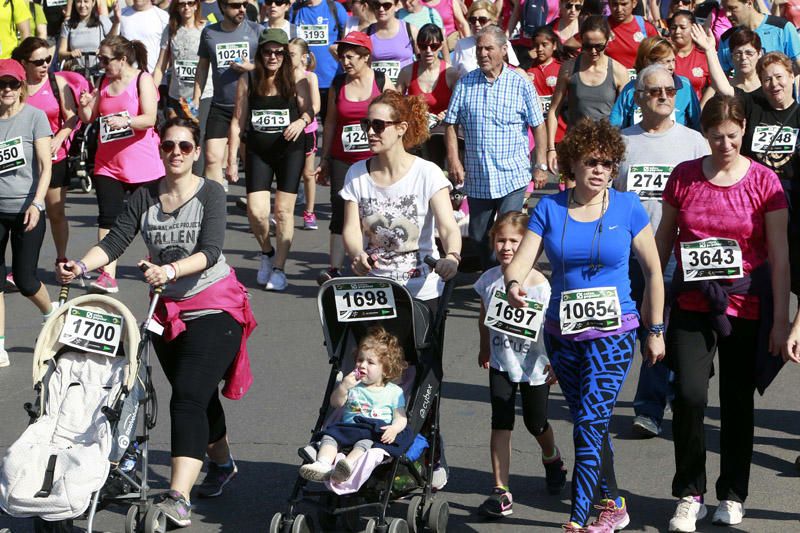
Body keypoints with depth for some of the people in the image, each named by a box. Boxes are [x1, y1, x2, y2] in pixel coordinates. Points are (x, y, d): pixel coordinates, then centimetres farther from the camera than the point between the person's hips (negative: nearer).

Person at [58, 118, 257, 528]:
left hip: (214, 307, -5)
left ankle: (178, 499, -28)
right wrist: (82, 266, -24)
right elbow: (116, 240, -5)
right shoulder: (145, 197, 3)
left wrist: (171, 270, -38)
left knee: (188, 394, -19)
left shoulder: (210, 193, -9)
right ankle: (222, 464, 45)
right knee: (199, 398, 18)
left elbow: (209, 251, -20)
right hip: (169, 309, 5)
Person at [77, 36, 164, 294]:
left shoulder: (143, 80, -6)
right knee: (107, 216, -6)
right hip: (108, 163, 5)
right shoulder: (104, 82, 11)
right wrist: (85, 105, -7)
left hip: (140, 163, -5)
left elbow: (149, 119, -15)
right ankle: (107, 276, -9)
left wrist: (126, 121, -33)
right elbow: (88, 118, 15)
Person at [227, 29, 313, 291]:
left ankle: (279, 268, 11)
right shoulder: (248, 82, -1)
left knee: (284, 210, 0)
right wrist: (232, 160, -1)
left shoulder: (296, 80, -4)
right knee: (256, 212, -9)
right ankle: (266, 252, 21)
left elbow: (308, 110, 2)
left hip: (289, 151, -1)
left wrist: (302, 121, -23)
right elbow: (238, 121, 1)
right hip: (258, 152, 1)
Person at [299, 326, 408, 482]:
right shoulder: (352, 385, 22)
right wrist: (343, 387, -5)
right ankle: (322, 464, -49)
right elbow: (335, 403, 14)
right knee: (329, 434, -25)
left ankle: (348, 465, -64)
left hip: (374, 434, -4)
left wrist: (394, 428, -17)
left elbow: (401, 418, 6)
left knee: (365, 442, -37)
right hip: (348, 428, 4)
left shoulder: (394, 392, 12)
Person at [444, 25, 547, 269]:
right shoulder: (465, 84, 4)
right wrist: (453, 161, -4)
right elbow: (450, 124, 5)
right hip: (477, 176, 3)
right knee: (479, 237, 11)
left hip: (513, 176, -3)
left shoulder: (520, 84, -2)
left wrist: (541, 166, -3)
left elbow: (538, 126, 1)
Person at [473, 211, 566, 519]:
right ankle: (501, 492, -6)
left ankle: (552, 460, 48)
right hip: (501, 364, 3)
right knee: (501, 424, -6)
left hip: (534, 365, -2)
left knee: (536, 423, 14)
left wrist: (555, 361, -18)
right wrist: (485, 349, 19)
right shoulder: (489, 279, -5)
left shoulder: (539, 284, -18)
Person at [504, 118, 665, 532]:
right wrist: (513, 285, -30)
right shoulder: (550, 209, 0)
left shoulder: (626, 207, -4)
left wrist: (655, 330, 3)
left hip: (613, 332, -3)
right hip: (562, 333, 4)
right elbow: (520, 262, -6)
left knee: (590, 422, -13)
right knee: (590, 423, 15)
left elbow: (653, 270, 3)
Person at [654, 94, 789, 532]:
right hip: (692, 303, 1)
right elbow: (663, 239, 11)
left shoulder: (764, 182, -5)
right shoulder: (683, 176, 0)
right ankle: (689, 495, 6)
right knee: (688, 396, -10)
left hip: (746, 305, -1)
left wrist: (780, 319, -7)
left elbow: (779, 255, -4)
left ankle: (732, 495, 24)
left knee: (738, 400, 9)